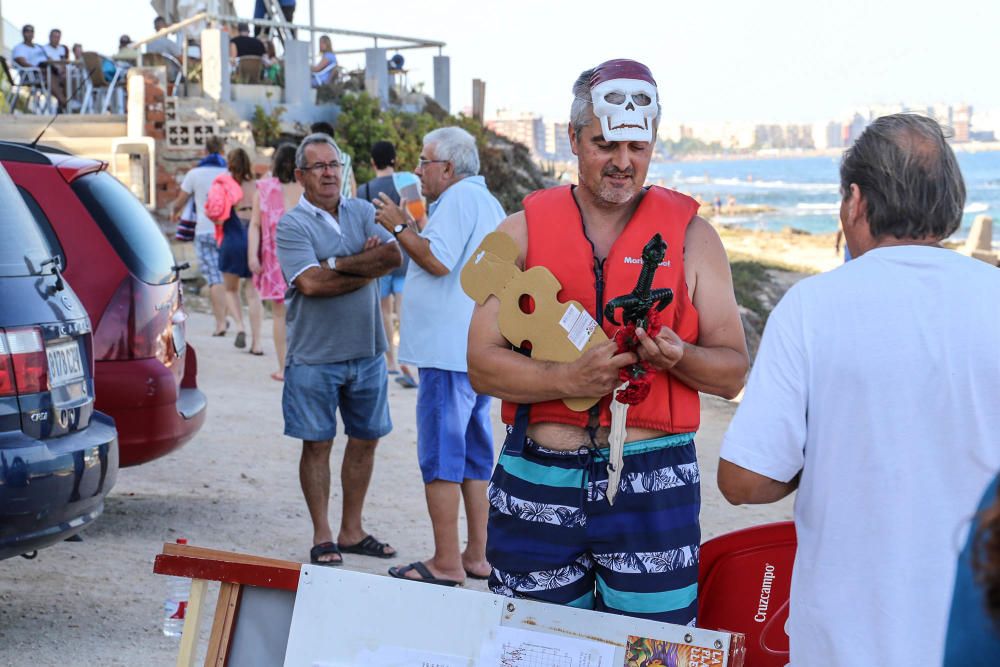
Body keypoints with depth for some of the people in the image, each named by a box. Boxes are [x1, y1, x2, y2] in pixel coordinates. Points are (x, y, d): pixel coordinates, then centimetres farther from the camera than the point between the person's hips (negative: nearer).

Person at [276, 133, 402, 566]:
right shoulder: (292, 225, -5)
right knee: (317, 444, 2)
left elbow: (394, 255, -8)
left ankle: (352, 531, 22)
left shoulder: (362, 213, 8)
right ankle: (322, 537, 12)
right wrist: (367, 269, -11)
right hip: (315, 355, -5)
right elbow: (311, 283, -19)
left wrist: (338, 263, -14)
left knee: (365, 440, 10)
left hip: (366, 351, 5)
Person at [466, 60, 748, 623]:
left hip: (652, 487, -1)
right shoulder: (524, 232, 7)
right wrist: (571, 377, -17)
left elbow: (733, 371, 5)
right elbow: (483, 365, 0)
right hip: (537, 487, 1)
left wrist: (678, 358, -16)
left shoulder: (691, 235, 6)